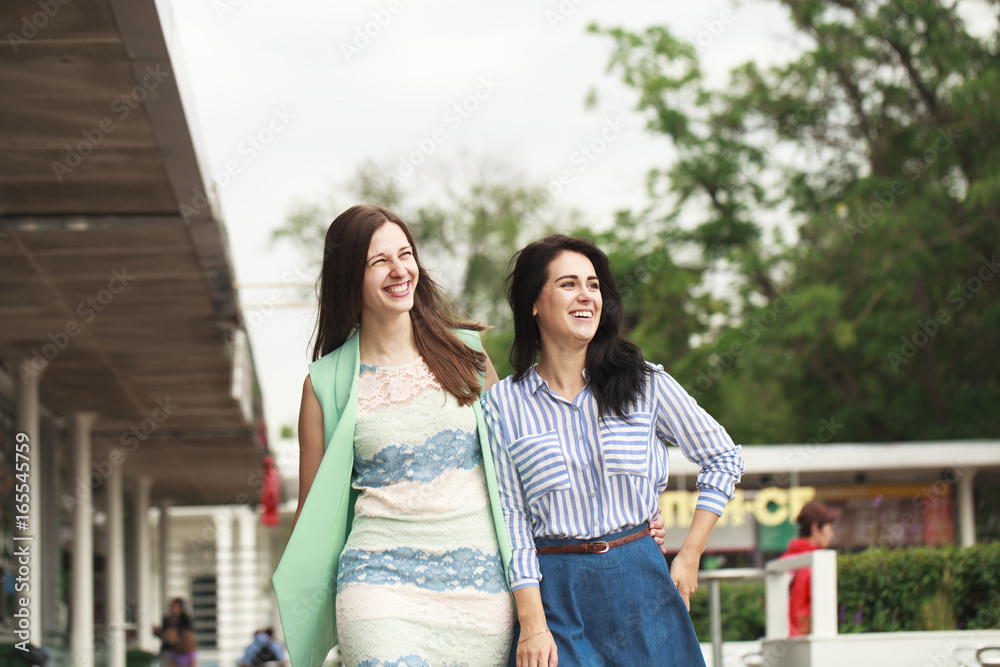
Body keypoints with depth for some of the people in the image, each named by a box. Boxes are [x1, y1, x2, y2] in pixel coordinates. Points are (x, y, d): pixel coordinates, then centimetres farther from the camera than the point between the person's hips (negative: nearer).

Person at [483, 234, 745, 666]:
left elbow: (723, 459, 11)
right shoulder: (503, 403, 0)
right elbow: (511, 515, -2)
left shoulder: (644, 383, 2)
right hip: (556, 595, -1)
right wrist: (532, 624, -9)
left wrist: (689, 558, 6)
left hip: (641, 583, 1)